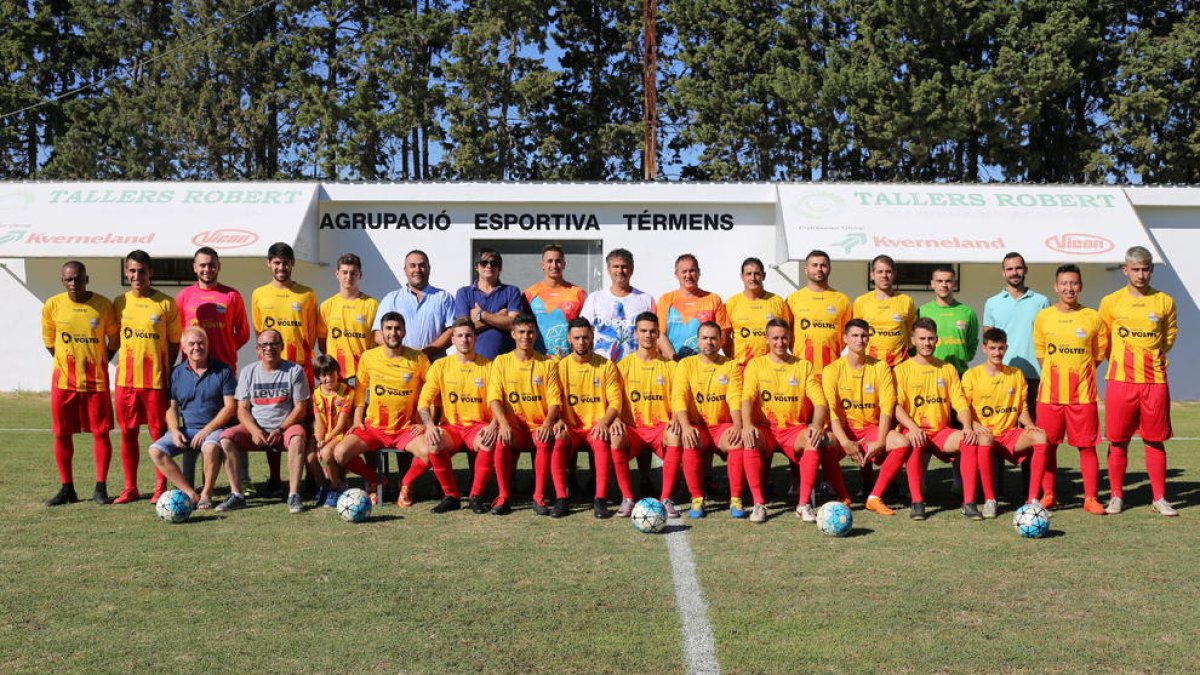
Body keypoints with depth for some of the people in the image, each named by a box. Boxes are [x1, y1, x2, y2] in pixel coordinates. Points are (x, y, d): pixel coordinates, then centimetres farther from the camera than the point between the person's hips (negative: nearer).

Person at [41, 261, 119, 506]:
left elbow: (114, 338, 7)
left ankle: (100, 487, 8)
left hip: (96, 380, -1)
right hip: (63, 380, 2)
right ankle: (67, 488, 16)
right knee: (62, 434, 5)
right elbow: (49, 340, 11)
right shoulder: (52, 306, -3)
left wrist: (100, 363, 3)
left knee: (101, 432, -1)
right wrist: (67, 362, 6)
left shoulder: (103, 305, -6)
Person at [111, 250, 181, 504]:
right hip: (126, 378, 3)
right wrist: (123, 366, 3)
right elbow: (116, 338, 14)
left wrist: (167, 372, -4)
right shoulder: (120, 303, 7)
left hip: (156, 378, -3)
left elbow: (174, 342, 1)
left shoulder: (166, 303, -2)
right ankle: (130, 487, 17)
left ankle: (160, 487, 12)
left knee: (159, 432, 2)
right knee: (127, 433, 7)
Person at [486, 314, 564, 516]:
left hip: (539, 426, 0)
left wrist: (547, 424, -21)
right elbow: (494, 398, -4)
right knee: (501, 441, -32)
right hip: (513, 427, 0)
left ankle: (539, 497, -21)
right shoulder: (501, 362, 6)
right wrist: (503, 423, -23)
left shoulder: (547, 364, 6)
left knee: (547, 441, -33)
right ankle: (504, 497, -16)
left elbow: (555, 401, 0)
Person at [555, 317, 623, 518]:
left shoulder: (606, 366, 3)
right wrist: (559, 420, -17)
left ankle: (600, 499, -33)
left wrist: (604, 422, -18)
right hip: (571, 428, 1)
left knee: (602, 441, -35)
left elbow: (615, 402, 0)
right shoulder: (561, 366, 6)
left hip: (597, 426, -1)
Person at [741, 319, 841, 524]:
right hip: (765, 428, -1)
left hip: (795, 428, 1)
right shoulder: (756, 364, 8)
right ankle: (758, 504, -30)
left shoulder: (804, 366, 9)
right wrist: (747, 425, -27)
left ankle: (804, 504, -31)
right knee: (749, 439, -35)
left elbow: (820, 401, -1)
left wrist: (817, 425, -22)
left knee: (815, 440, -33)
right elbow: (747, 397, -7)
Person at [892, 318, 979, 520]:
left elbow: (960, 402, 6)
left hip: (942, 431, 3)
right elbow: (896, 406, -8)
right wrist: (913, 428, -26)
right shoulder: (902, 370, 3)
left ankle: (969, 502, -23)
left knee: (971, 441, -27)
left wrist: (968, 427, -13)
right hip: (914, 430, -3)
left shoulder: (948, 369, 14)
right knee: (915, 442, -37)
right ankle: (917, 502, -28)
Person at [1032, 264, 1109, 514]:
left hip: (1083, 394, -1)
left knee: (1087, 446, 1)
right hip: (1050, 393, 1)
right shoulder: (1043, 317, 3)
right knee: (1047, 445, 5)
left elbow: (1100, 353, 10)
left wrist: (1077, 371, 6)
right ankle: (1048, 495, 16)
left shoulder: (1093, 318, 0)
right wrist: (1056, 372, 9)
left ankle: (1091, 498, 9)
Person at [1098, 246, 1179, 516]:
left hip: (1155, 380, 1)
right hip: (1121, 380, -1)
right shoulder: (1111, 302, 1)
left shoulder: (1164, 302, 3)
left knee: (1155, 441, 6)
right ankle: (1116, 496, 13)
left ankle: (1159, 498, 14)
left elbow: (1170, 335, 17)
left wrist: (1151, 357, 11)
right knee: (1118, 441, 3)